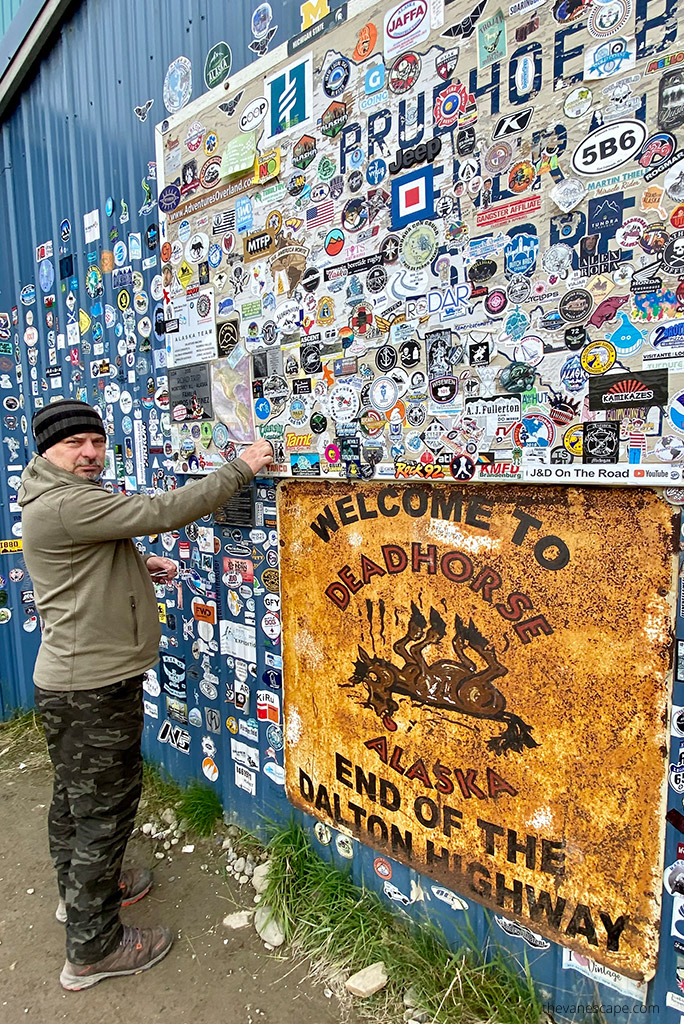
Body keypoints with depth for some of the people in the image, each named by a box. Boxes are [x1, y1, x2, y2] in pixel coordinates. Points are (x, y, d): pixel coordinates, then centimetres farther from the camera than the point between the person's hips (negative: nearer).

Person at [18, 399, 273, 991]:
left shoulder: (59, 500, 11)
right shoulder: (66, 505, -23)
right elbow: (165, 512, -29)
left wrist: (140, 566, 6)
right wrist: (242, 468, -21)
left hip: (70, 680, 11)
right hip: (95, 689, -11)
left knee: (74, 797, 26)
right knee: (104, 809, 5)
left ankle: (80, 890, 48)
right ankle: (94, 950, 24)